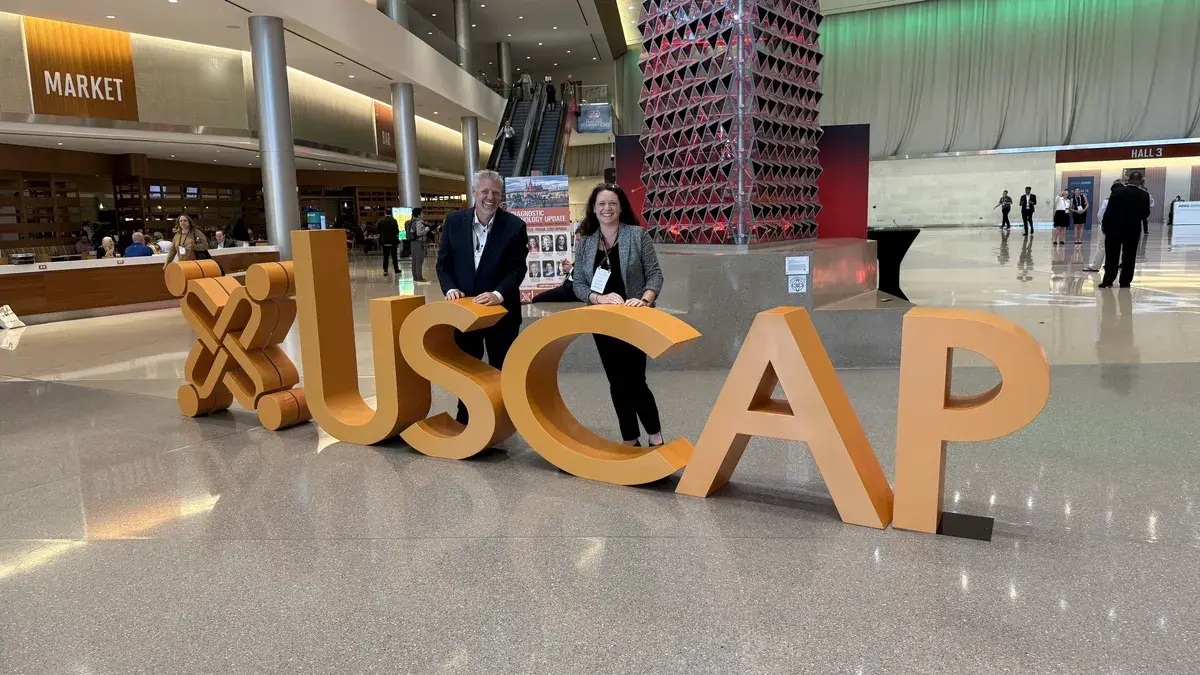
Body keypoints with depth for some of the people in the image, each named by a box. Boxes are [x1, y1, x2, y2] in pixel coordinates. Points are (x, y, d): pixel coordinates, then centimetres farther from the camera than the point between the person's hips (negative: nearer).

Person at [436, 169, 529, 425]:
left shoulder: (514, 226, -8)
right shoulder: (454, 221, -1)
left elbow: (518, 268, -11)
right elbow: (444, 262, 3)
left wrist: (498, 294, -26)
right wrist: (450, 288, -15)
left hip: (502, 309, -2)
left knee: (501, 368, 11)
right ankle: (464, 417, 33)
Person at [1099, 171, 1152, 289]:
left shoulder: (1117, 191, -8)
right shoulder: (1144, 195, -4)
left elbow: (1110, 210, -9)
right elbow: (1146, 214, -1)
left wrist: (1105, 226, -1)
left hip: (1115, 228, -1)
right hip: (1133, 230, 1)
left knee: (1112, 256, 4)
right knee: (1128, 257, 8)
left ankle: (1108, 280, -1)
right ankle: (1125, 281, 9)